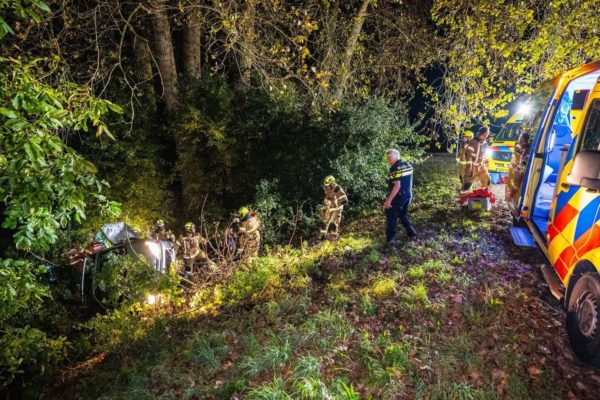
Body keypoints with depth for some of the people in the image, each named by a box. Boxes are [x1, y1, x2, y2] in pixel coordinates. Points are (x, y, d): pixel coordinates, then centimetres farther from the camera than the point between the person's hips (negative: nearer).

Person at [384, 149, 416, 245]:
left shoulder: (395, 168, -21)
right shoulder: (407, 165, 6)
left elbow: (397, 186, -27)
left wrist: (389, 200, -26)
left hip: (398, 196, -8)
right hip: (408, 195, 8)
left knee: (391, 218, 3)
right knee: (403, 214, 25)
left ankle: (391, 239, 4)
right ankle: (411, 233, 28)